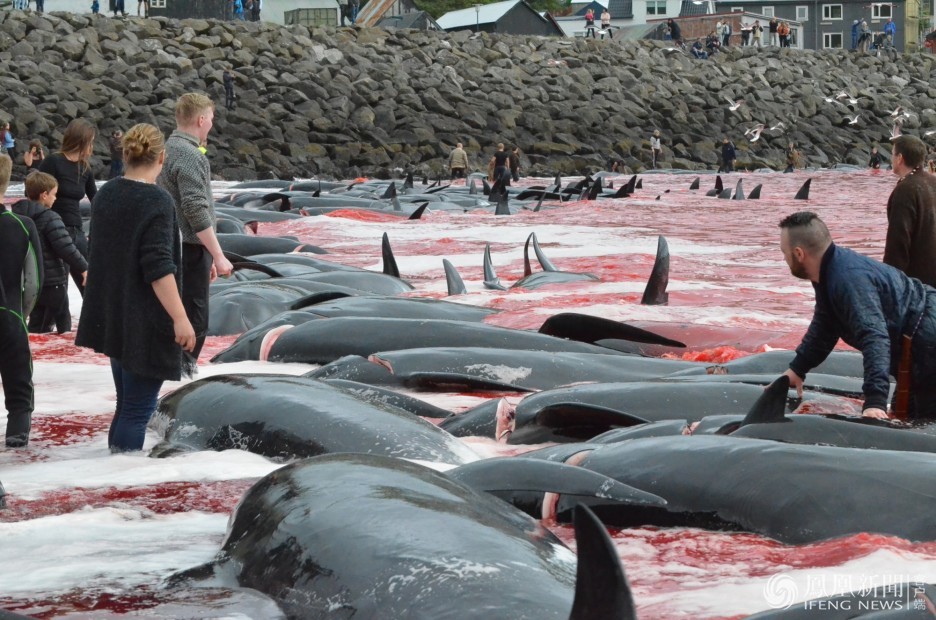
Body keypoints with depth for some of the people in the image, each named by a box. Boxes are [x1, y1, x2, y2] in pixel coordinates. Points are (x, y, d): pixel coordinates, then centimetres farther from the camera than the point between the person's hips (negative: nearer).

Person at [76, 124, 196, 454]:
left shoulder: (105, 194, 7)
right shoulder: (157, 201, -17)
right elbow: (158, 266, -23)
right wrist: (180, 318, -23)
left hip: (111, 315, 8)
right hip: (145, 321, -8)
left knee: (127, 403, 19)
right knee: (138, 408, -4)